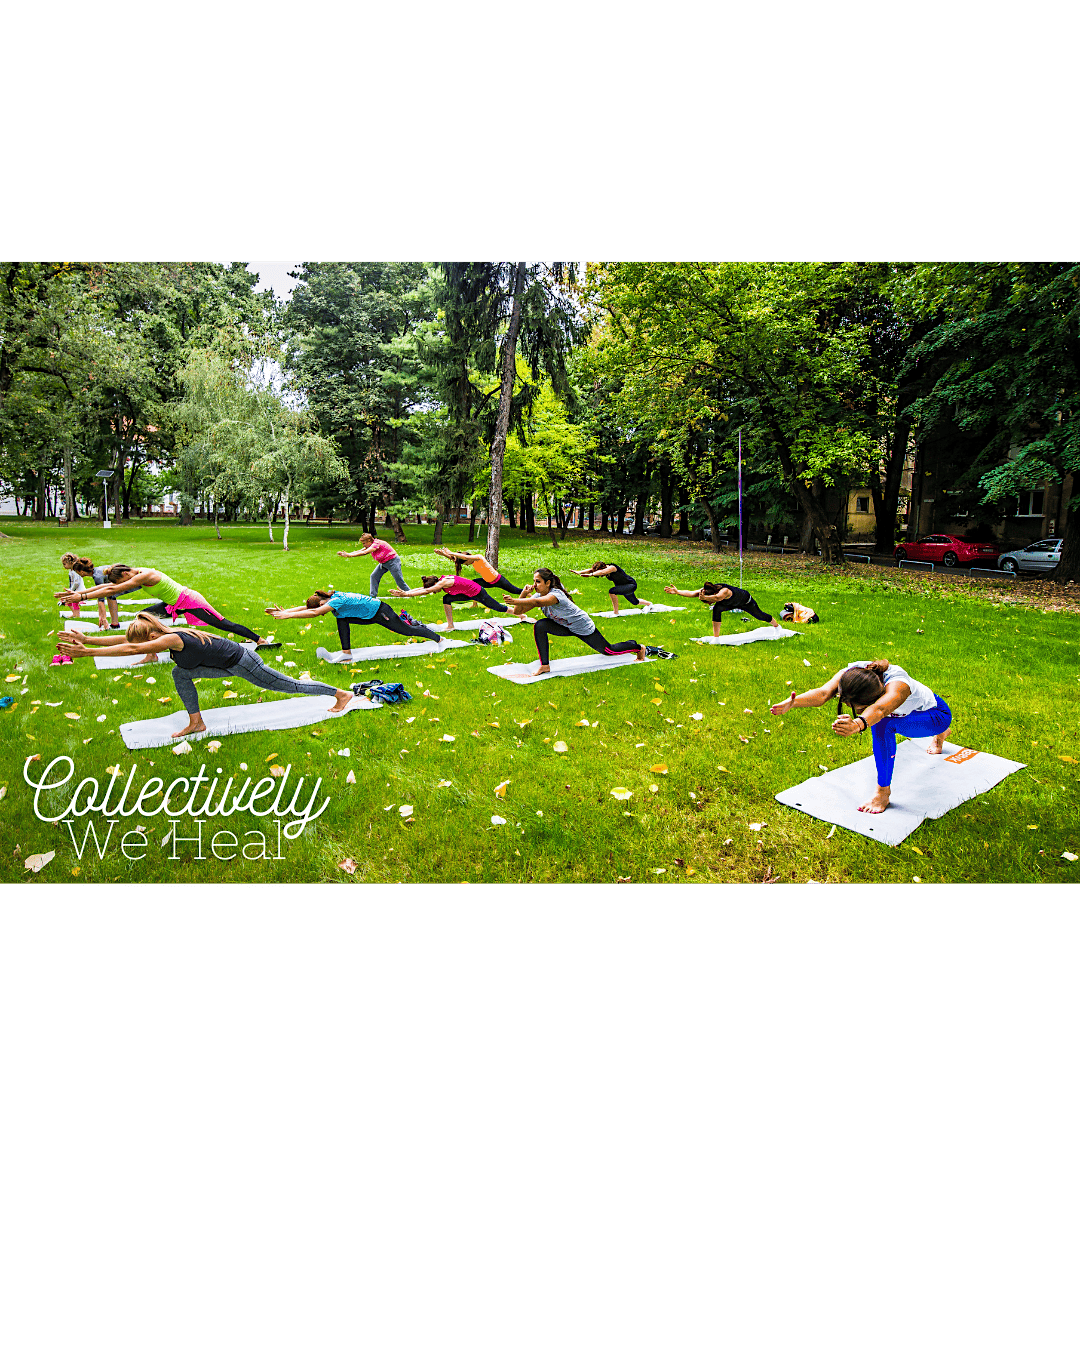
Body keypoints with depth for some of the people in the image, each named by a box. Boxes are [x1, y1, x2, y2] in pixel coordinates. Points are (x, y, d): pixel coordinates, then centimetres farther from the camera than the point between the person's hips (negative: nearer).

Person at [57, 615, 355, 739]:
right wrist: (86, 640, -1)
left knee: (291, 685, 3)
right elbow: (124, 639, 4)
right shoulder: (169, 633, 0)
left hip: (242, 664, -9)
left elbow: (131, 650, -32)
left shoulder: (172, 639, -24)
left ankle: (341, 693, 16)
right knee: (180, 674, 6)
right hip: (229, 664, 9)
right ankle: (196, 723, 15)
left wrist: (87, 652, -30)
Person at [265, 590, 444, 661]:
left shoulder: (336, 601, -29)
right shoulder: (332, 596, -3)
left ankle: (438, 638, 25)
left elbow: (313, 613, -40)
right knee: (341, 620, -2)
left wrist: (288, 615, -38)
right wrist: (284, 611, -5)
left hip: (380, 612, -8)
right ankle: (347, 654, 6)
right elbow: (305, 606, 2)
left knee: (406, 630, 6)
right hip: (370, 614, 8)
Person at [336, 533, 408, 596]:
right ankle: (373, 595, 6)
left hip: (393, 561, -9)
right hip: (383, 563, 9)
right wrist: (347, 554, -16)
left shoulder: (376, 544, -28)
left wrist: (350, 555, -39)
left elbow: (364, 553, -36)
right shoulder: (371, 546, 0)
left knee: (399, 580, -3)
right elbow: (359, 551, -4)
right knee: (374, 576, 2)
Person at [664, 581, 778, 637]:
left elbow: (717, 598, -73)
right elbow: (691, 593, -38)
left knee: (760, 615, 17)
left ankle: (777, 625, 49)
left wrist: (705, 597, -88)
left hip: (746, 600, -5)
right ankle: (716, 637, -18)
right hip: (732, 603, 5)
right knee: (717, 609, -24)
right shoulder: (707, 591, -30)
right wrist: (677, 592, -52)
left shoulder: (724, 591, -49)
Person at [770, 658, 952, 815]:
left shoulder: (897, 684, -46)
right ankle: (938, 735, 55)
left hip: (937, 715, -7)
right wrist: (792, 702, -70)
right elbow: (823, 693, -51)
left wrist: (857, 725, -88)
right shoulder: (850, 673, -32)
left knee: (883, 725, -30)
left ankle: (883, 792, -15)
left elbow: (879, 710, -68)